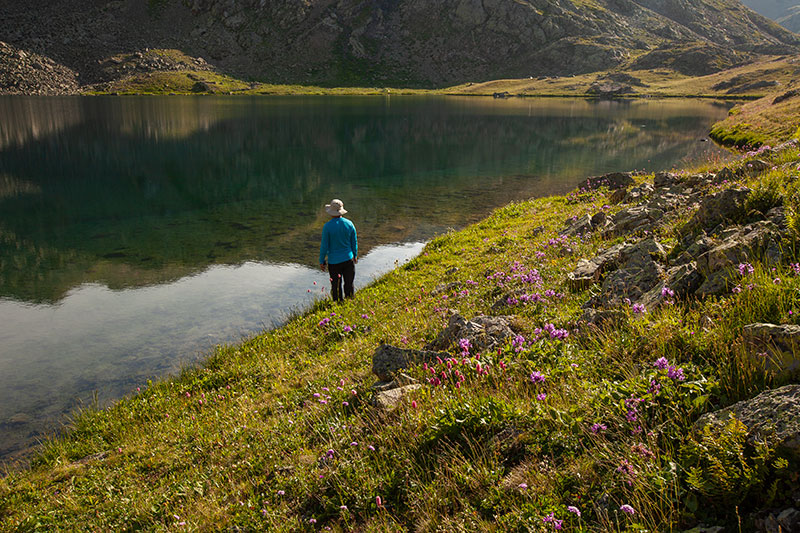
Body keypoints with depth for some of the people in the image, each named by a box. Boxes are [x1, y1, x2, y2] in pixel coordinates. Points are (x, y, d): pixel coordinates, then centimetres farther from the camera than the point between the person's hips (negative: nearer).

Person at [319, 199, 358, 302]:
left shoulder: (327, 226, -14)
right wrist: (355, 256, 21)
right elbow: (354, 242, 6)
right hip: (348, 259, 3)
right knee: (349, 285, 13)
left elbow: (324, 246, -10)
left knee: (336, 287, 8)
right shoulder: (349, 224, -4)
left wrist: (321, 261, 2)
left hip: (334, 261, -3)